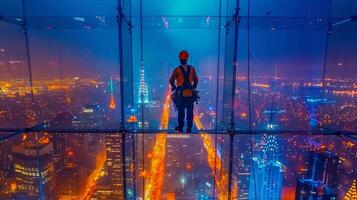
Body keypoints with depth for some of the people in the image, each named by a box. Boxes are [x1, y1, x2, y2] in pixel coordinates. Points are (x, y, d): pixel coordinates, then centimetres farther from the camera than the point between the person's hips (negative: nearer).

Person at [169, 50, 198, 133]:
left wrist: (174, 87, 11)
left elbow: (171, 81, -6)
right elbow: (196, 80, 8)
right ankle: (189, 128, 11)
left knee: (181, 111, 10)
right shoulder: (192, 69, 1)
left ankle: (180, 127, 19)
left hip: (181, 94, -1)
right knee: (190, 112, 7)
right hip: (190, 93, 2)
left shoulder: (177, 69, -7)